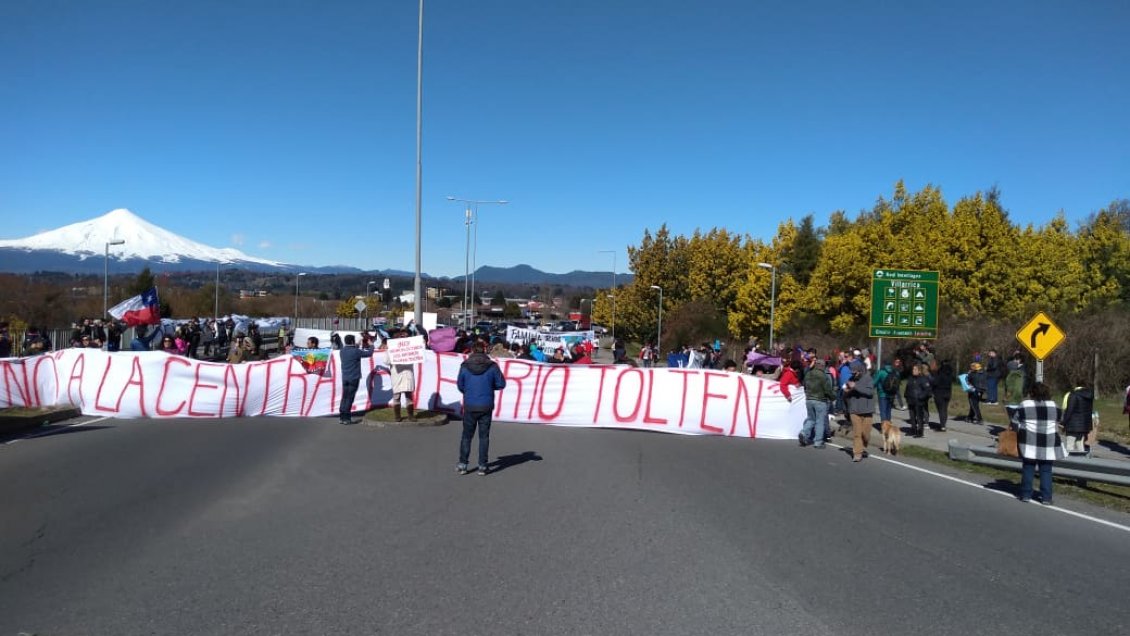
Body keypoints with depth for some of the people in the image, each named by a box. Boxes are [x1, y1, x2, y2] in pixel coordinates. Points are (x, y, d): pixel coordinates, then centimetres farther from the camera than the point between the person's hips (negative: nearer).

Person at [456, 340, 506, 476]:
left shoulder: (465, 366, -5)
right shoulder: (492, 366, -6)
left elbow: (460, 385, 2)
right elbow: (501, 384, -2)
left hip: (470, 406, 0)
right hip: (486, 406, 0)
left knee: (467, 435, 12)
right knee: (484, 436, 8)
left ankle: (462, 464, 13)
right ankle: (482, 466, 8)